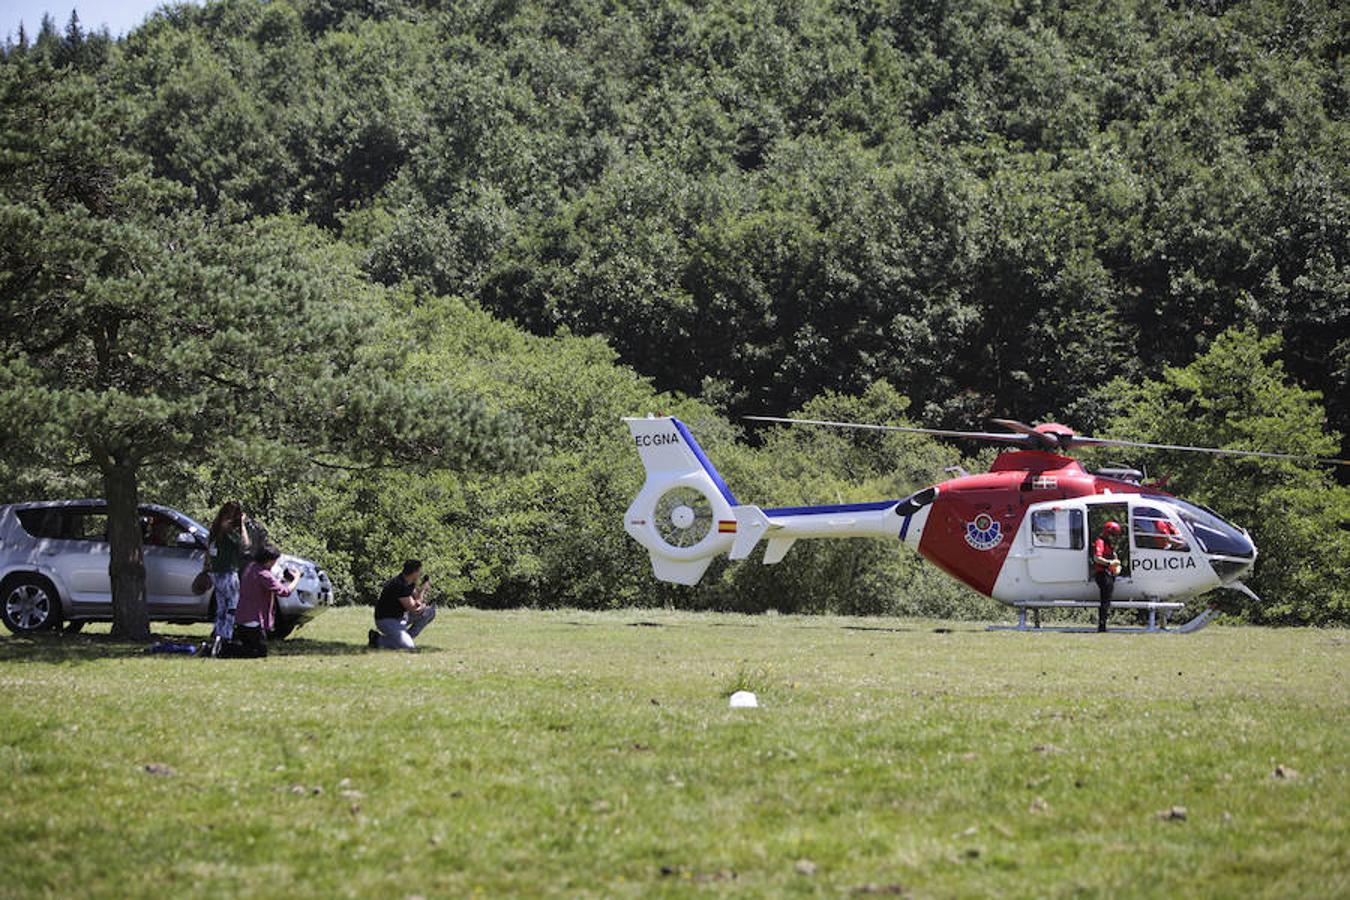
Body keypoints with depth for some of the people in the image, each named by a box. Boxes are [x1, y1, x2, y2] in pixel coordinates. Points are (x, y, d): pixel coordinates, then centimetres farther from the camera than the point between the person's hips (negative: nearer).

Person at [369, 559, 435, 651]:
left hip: (401, 617, 10)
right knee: (408, 647, -27)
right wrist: (422, 589, -14)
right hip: (387, 620, -10)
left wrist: (422, 606, -13)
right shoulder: (399, 585, -27)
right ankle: (377, 639, -5)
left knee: (430, 611, 3)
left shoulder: (410, 582, 2)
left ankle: (407, 638, 4)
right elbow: (412, 608, -24)